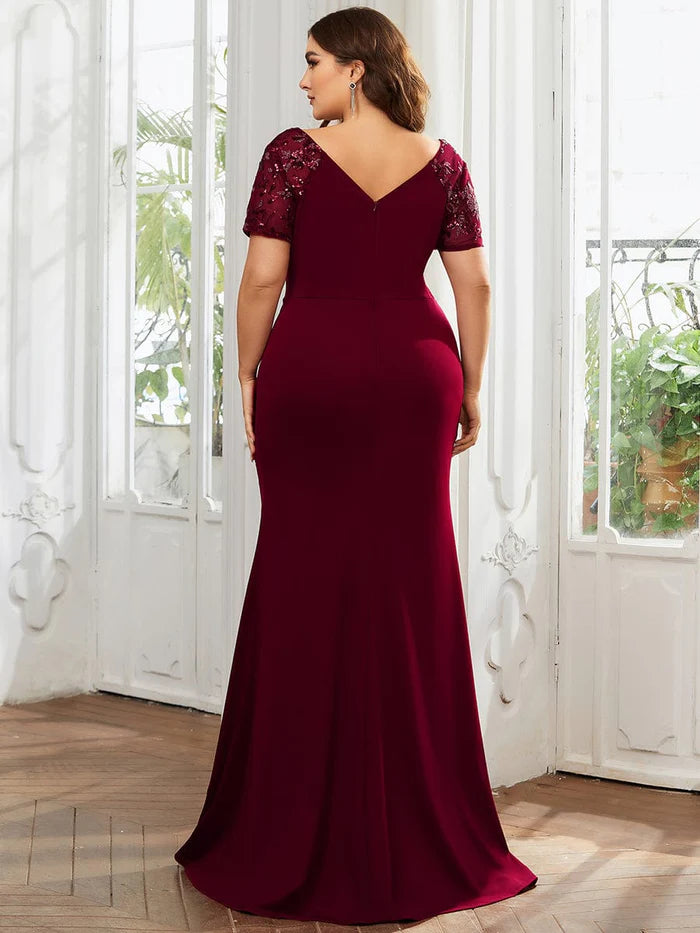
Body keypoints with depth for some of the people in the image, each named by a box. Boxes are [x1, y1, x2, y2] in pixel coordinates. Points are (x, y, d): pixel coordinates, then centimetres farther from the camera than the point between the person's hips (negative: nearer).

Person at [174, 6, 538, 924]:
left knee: (305, 587, 5)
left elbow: (263, 277, -6)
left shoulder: (294, 154, -3)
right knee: (411, 588, 7)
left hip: (310, 369, -2)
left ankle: (294, 840, 14)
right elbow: (474, 284, 5)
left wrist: (248, 375, 4)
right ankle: (419, 838, 15)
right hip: (414, 372, 3)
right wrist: (471, 388, 12)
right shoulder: (440, 161, 6)